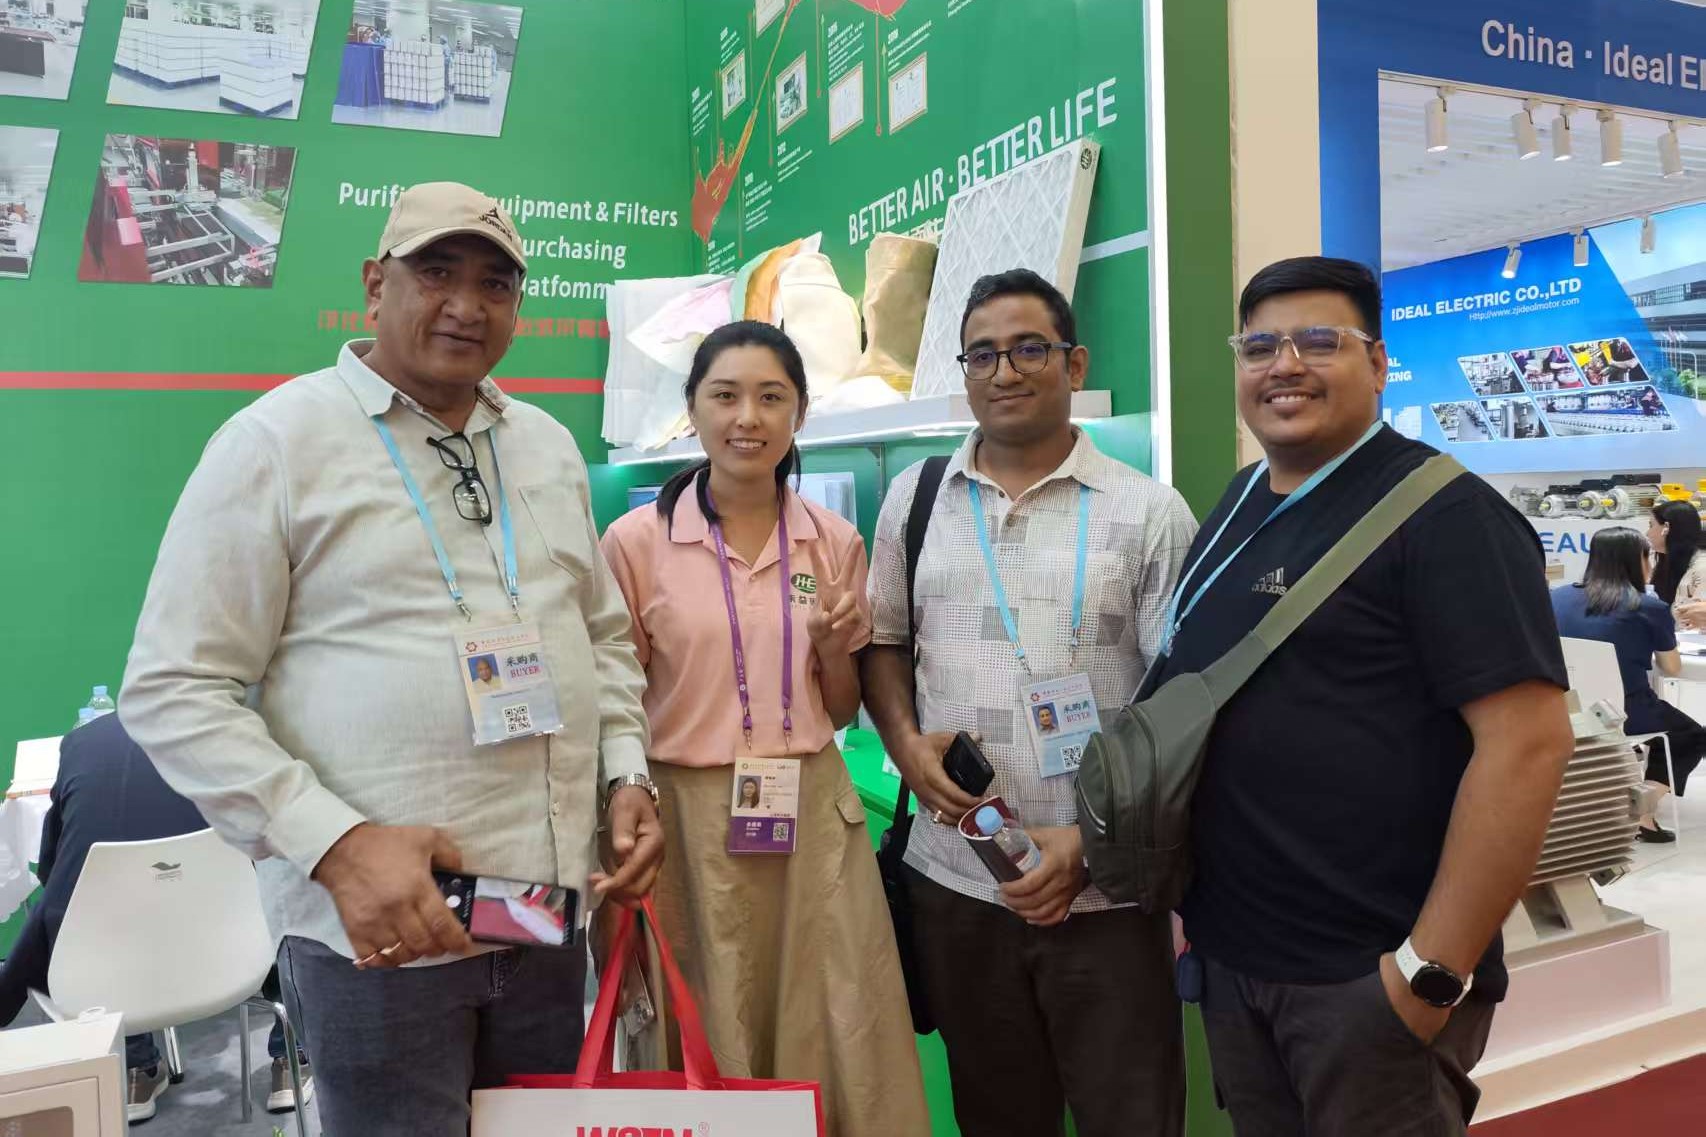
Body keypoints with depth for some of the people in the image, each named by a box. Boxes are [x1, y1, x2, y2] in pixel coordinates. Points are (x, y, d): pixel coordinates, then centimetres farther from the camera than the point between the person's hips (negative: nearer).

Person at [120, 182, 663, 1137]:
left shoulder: (549, 445, 10)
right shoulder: (276, 440, -6)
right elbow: (173, 691, -9)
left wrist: (626, 774, 2)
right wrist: (337, 843, -19)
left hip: (551, 911, 5)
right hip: (378, 927, -5)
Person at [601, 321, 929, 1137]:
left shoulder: (835, 542, 4)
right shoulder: (637, 540, -5)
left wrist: (834, 650, -7)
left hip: (815, 817, 3)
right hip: (687, 821, -2)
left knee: (838, 1044, 9)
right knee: (706, 1050, 12)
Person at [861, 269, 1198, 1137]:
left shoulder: (1148, 510, -4)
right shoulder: (913, 499, 7)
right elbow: (879, 641, 13)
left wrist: (1094, 838, -12)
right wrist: (906, 743, -5)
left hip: (1105, 887, -3)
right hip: (953, 877, 3)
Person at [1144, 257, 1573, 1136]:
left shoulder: (1442, 513, -14)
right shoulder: (1237, 506, 9)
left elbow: (1528, 742, -20)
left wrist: (1433, 970, -21)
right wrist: (1188, 894, 11)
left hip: (1366, 975, -7)